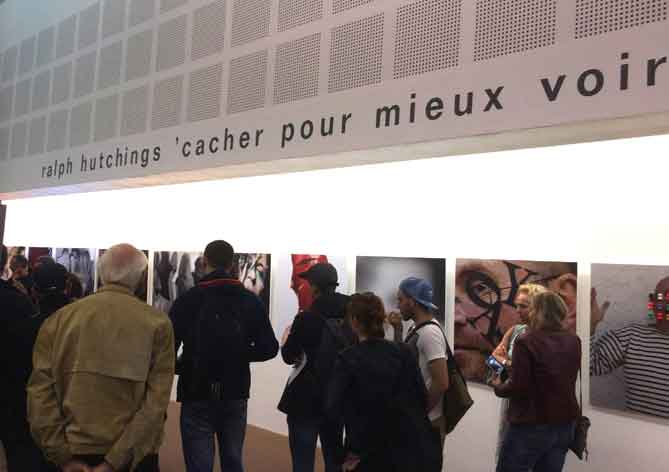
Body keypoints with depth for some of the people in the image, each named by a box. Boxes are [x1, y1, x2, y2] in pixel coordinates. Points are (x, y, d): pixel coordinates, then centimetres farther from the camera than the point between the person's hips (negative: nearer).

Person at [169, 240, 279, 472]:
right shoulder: (251, 301, 0)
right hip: (235, 396, 3)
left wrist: (181, 367, 7)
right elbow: (269, 348, -3)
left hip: (198, 396, -3)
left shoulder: (188, 300, -8)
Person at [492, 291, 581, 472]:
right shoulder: (573, 341, 2)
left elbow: (518, 387, -19)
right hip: (565, 423, 6)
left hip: (531, 425, -6)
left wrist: (498, 387, 2)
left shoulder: (526, 341, -17)